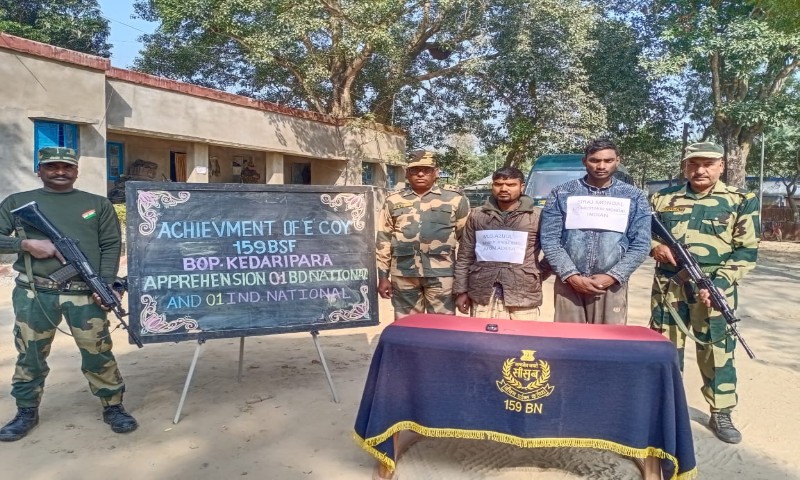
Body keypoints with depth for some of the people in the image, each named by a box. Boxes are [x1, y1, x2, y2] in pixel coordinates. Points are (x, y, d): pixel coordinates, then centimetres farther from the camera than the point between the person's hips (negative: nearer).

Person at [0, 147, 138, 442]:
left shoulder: (98, 204, 10)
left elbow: (111, 246, 5)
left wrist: (105, 284, -7)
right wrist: (25, 244, -10)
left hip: (85, 293, -1)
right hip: (33, 293, 1)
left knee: (98, 353, 1)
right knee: (30, 354, 11)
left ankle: (113, 408, 15)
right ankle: (26, 412, 29)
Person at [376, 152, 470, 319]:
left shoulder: (455, 199, 2)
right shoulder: (393, 201, 8)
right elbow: (384, 240, 9)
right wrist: (383, 277, 7)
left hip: (441, 274, -2)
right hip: (403, 274, 2)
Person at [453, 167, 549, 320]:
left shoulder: (536, 217, 2)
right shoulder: (477, 215, 8)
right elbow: (465, 256, 9)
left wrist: (539, 275, 2)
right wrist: (461, 291, 7)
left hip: (523, 297, -1)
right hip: (482, 296, 2)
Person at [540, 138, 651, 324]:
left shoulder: (634, 197, 6)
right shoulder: (562, 193, 3)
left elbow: (641, 244, 2)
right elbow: (549, 239, -2)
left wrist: (613, 276, -9)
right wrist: (571, 275, -12)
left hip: (611, 285, 1)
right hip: (569, 282, 0)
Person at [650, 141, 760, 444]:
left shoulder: (741, 202, 0)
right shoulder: (663, 199, 6)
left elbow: (747, 252, -3)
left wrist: (718, 285, -15)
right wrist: (655, 246, -8)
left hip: (714, 289, -2)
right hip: (668, 287, 2)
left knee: (717, 351, 6)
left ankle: (721, 415, 23)